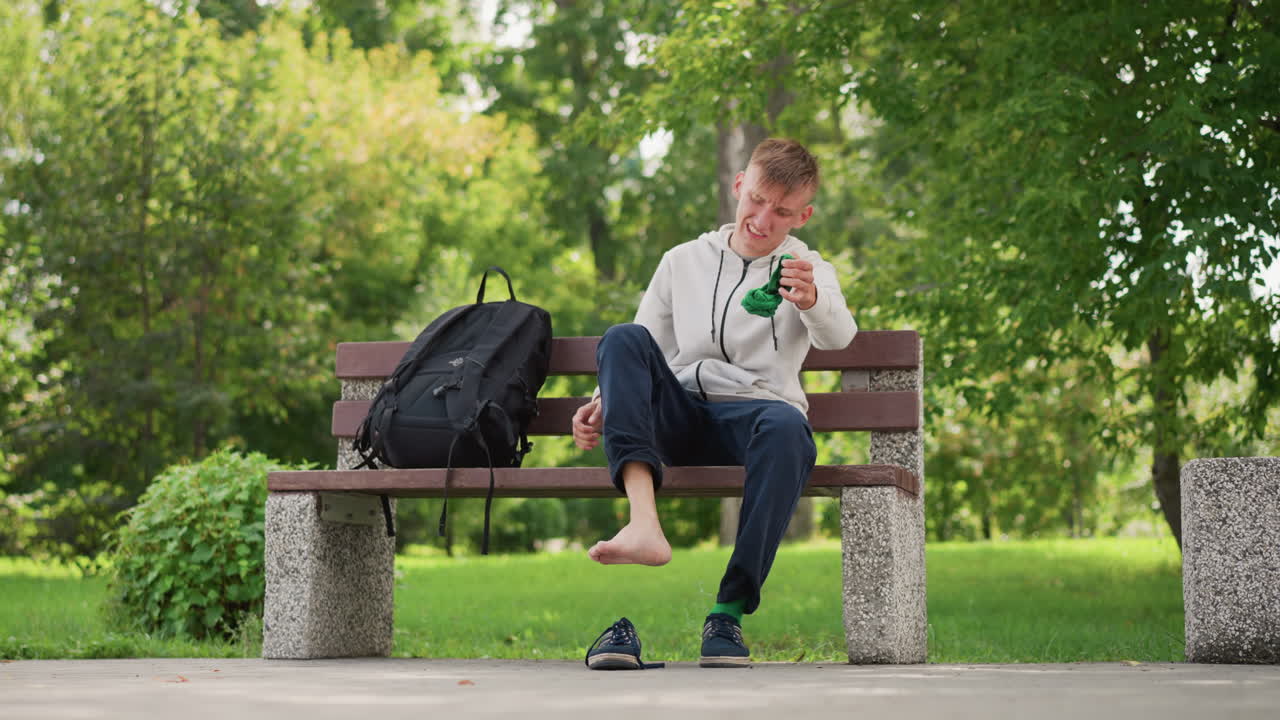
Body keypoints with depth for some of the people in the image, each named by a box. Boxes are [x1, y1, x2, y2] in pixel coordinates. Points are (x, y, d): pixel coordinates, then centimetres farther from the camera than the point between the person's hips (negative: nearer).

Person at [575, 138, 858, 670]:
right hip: (679, 419, 3)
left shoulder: (808, 271, 11)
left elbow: (838, 335, -12)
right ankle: (645, 525, -44)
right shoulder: (683, 262, 20)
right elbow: (642, 356, 23)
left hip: (753, 412, -2)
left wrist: (811, 302, -36)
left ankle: (730, 611, -35)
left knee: (786, 427, -38)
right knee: (623, 339, -25)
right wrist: (606, 400, 1)